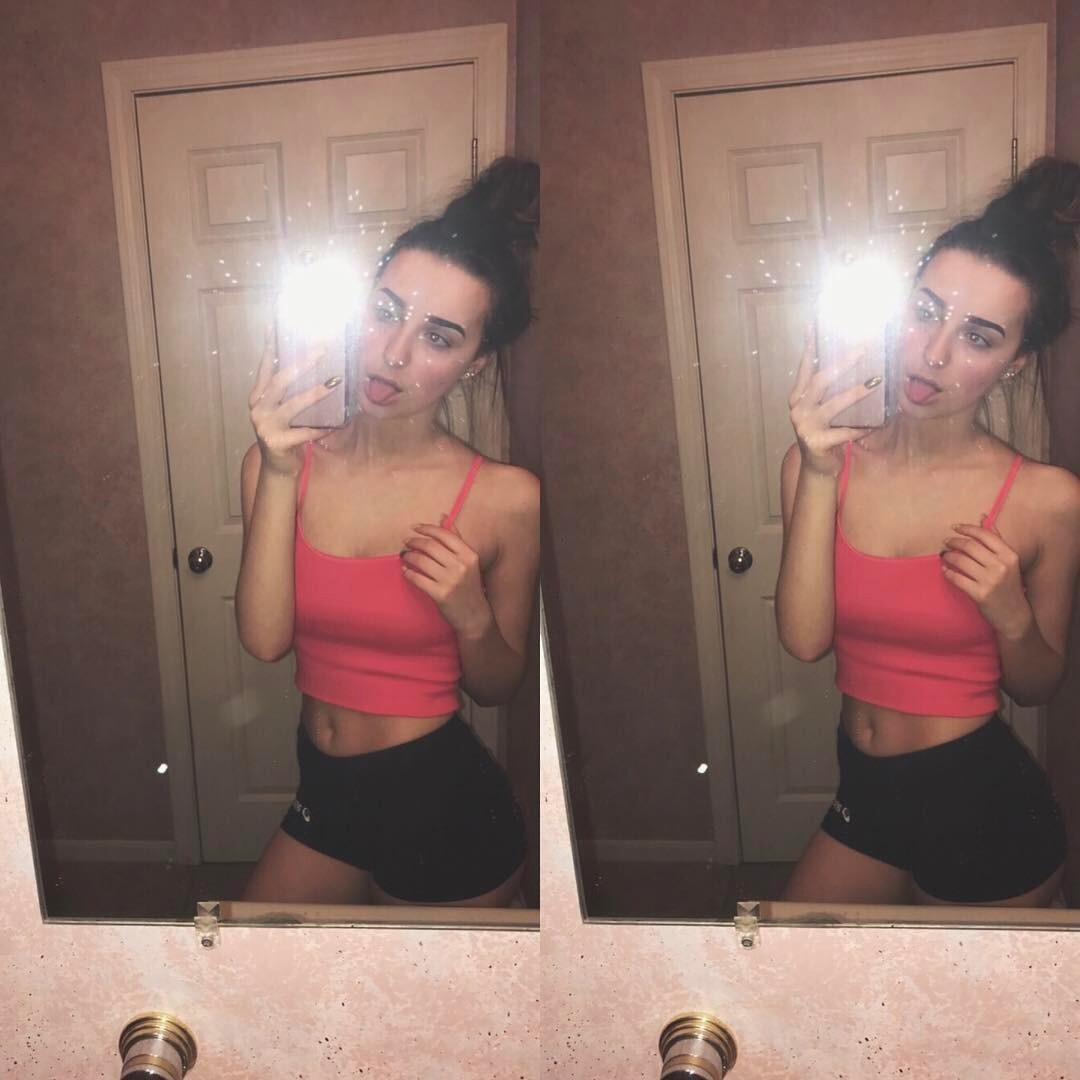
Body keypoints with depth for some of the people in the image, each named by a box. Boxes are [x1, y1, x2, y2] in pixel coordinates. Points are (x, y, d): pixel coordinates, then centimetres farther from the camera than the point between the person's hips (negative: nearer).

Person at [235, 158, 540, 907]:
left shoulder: (506, 499, -15)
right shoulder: (283, 460, -6)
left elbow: (497, 689, -3)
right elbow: (264, 640, -17)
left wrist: (473, 620, -23)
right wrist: (279, 477, -24)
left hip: (446, 808, -3)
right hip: (322, 791, 4)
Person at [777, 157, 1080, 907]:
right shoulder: (824, 461, -7)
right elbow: (805, 639, -18)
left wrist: (1012, 619, -23)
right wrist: (819, 477, -26)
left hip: (987, 810, -3)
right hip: (866, 795, 3)